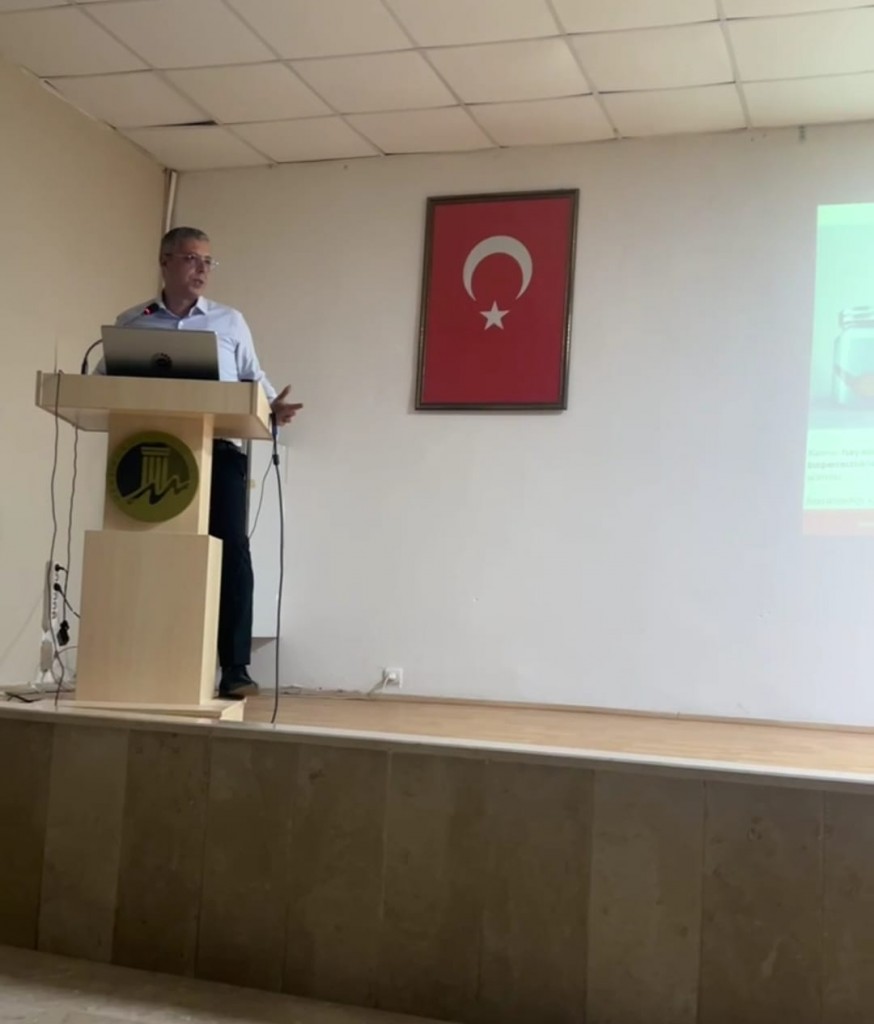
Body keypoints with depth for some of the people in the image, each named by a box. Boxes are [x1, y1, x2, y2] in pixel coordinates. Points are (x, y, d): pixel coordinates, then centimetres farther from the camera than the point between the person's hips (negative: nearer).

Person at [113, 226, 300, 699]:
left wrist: (274, 406, -9)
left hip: (217, 449, 0)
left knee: (231, 548, -9)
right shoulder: (131, 323, 13)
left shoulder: (230, 322, 14)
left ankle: (235, 667, -6)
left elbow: (253, 378, 12)